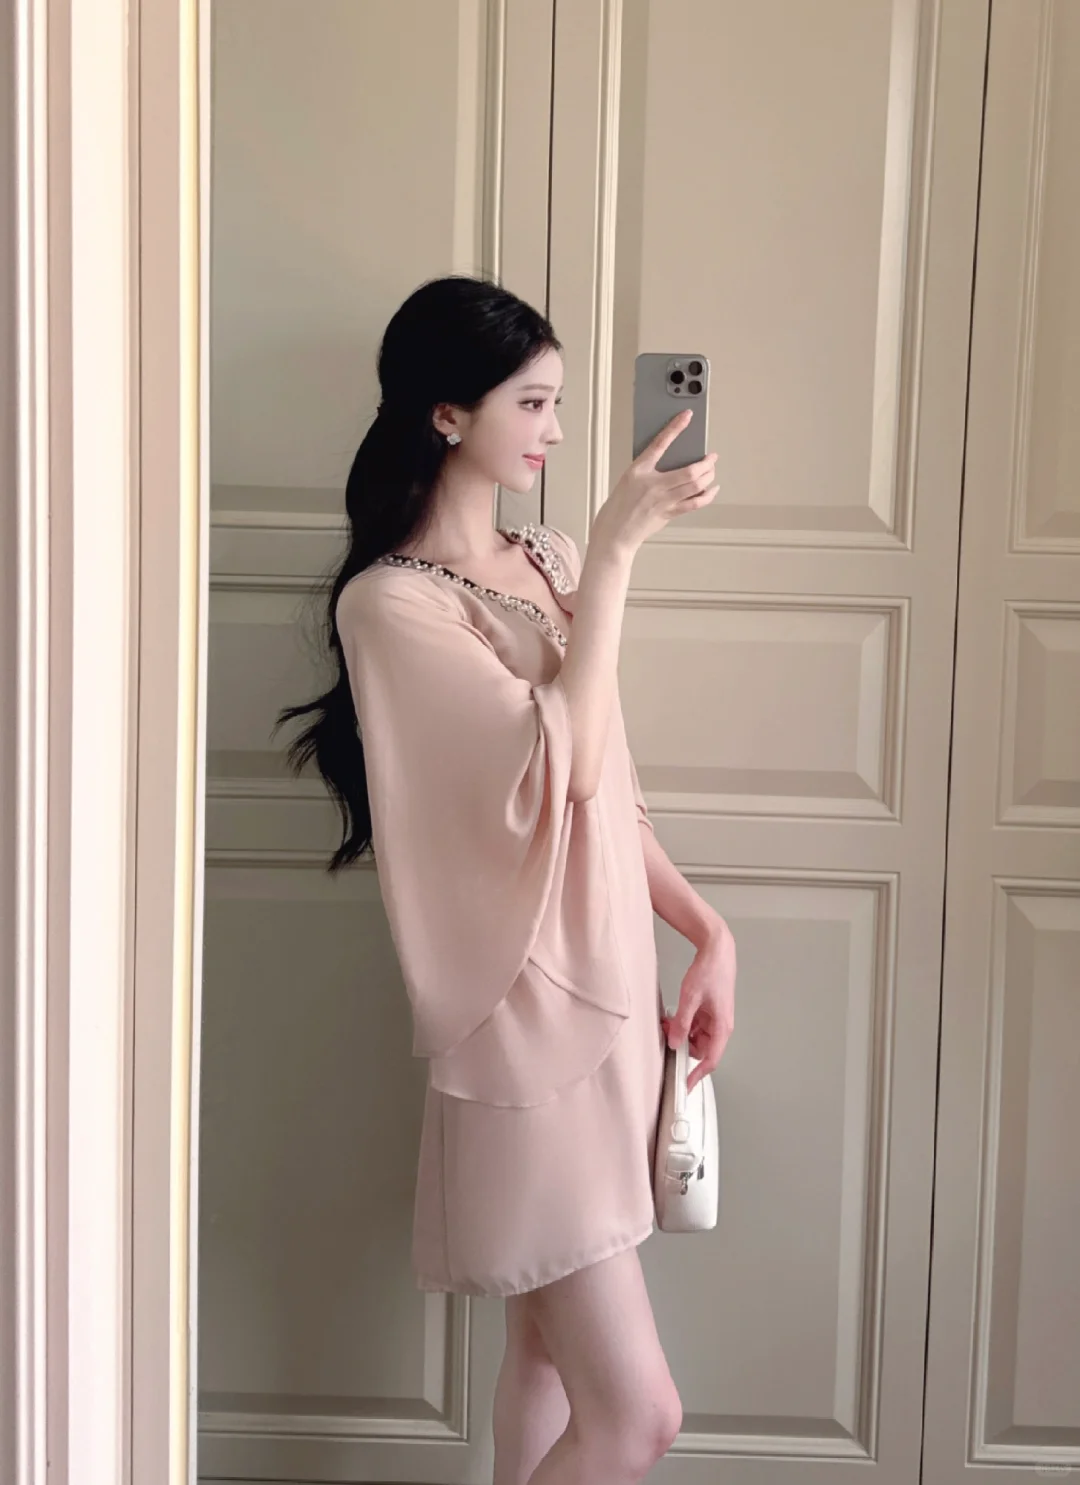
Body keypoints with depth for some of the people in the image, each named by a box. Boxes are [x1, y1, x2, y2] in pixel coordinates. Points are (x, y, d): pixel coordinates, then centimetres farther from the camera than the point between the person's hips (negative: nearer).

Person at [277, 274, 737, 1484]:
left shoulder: (550, 564, 11)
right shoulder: (390, 601, -13)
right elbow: (561, 762, -22)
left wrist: (705, 929, 5)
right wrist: (617, 547, -20)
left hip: (611, 991, 8)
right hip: (524, 1017, -8)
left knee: (552, 1348, 17)